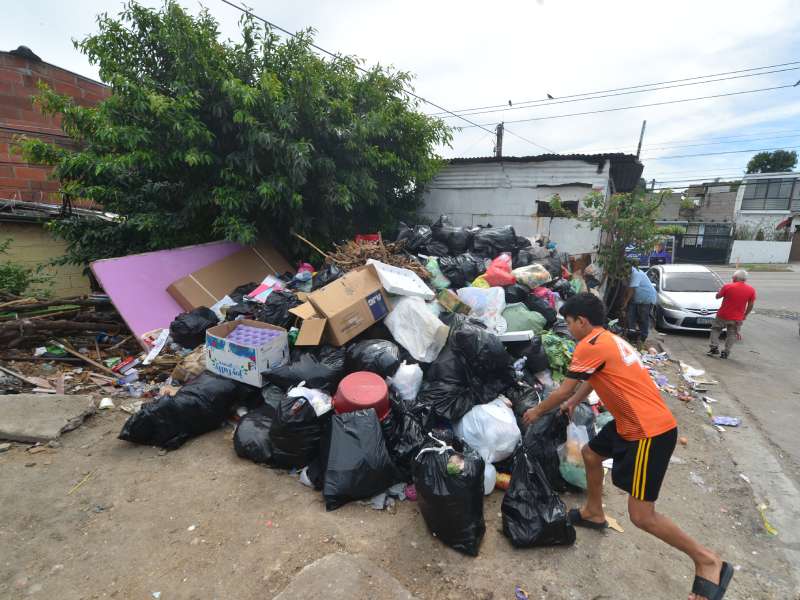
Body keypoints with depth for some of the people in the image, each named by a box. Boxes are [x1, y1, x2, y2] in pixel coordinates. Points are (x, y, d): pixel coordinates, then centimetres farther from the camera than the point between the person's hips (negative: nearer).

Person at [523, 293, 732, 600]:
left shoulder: (589, 346, -18)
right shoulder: (608, 340, 11)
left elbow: (563, 391, -10)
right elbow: (589, 379, 25)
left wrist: (537, 411, 5)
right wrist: (572, 403, 33)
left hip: (650, 431, -10)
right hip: (633, 422, 10)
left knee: (641, 516, -3)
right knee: (590, 453, 24)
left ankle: (707, 561, 16)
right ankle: (594, 513, 42)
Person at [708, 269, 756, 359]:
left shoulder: (727, 286, -15)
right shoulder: (751, 290, -5)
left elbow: (718, 296, 0)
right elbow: (751, 304, 1)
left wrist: (720, 290, 21)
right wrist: (745, 315, 14)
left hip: (723, 315, -2)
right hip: (737, 318, 2)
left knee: (716, 329, 18)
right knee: (732, 335, 14)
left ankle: (714, 347, 10)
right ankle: (726, 352, 14)